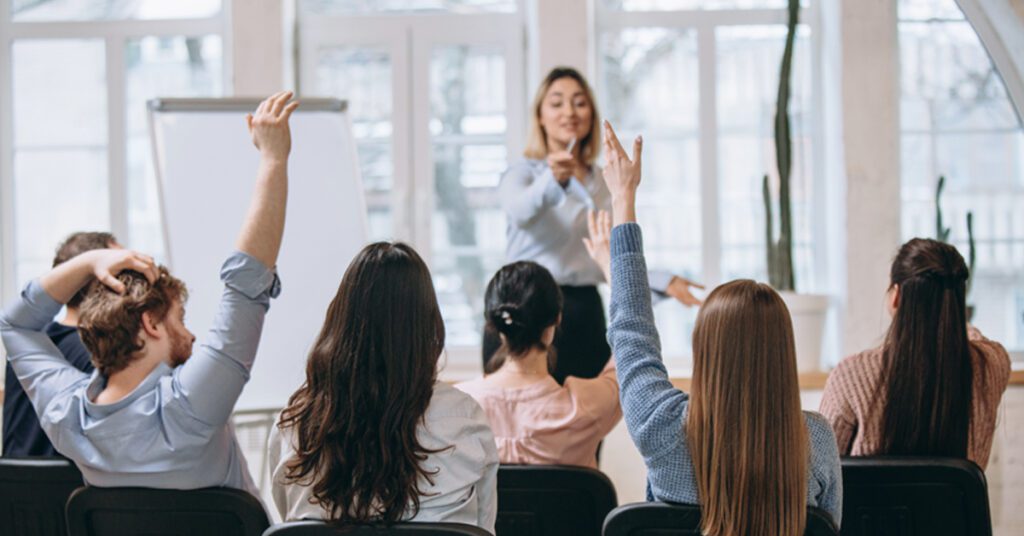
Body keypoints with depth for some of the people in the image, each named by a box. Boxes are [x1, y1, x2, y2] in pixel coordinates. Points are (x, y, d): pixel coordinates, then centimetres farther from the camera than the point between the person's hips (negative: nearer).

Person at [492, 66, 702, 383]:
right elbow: (519, 211, -25)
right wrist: (552, 180, -44)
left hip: (584, 313, 5)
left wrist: (663, 282, 11)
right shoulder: (523, 172, 0)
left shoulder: (602, 182, 17)